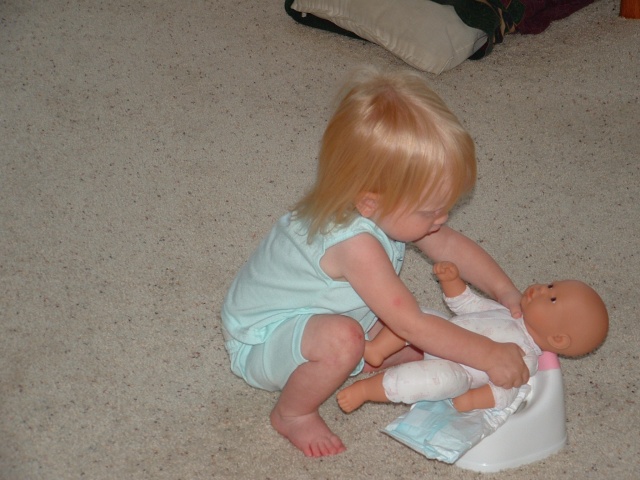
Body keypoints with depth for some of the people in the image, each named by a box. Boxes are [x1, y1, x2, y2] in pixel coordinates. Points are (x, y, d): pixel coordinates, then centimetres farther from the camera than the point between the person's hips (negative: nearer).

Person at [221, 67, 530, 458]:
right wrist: (489, 356, -32)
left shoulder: (388, 208, -13)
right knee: (341, 338, -38)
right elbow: (413, 325, -36)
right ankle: (293, 412, -13)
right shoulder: (356, 244, -39)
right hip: (261, 338, -7)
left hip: (312, 321, 7)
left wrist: (504, 290, -8)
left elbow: (450, 244, 2)